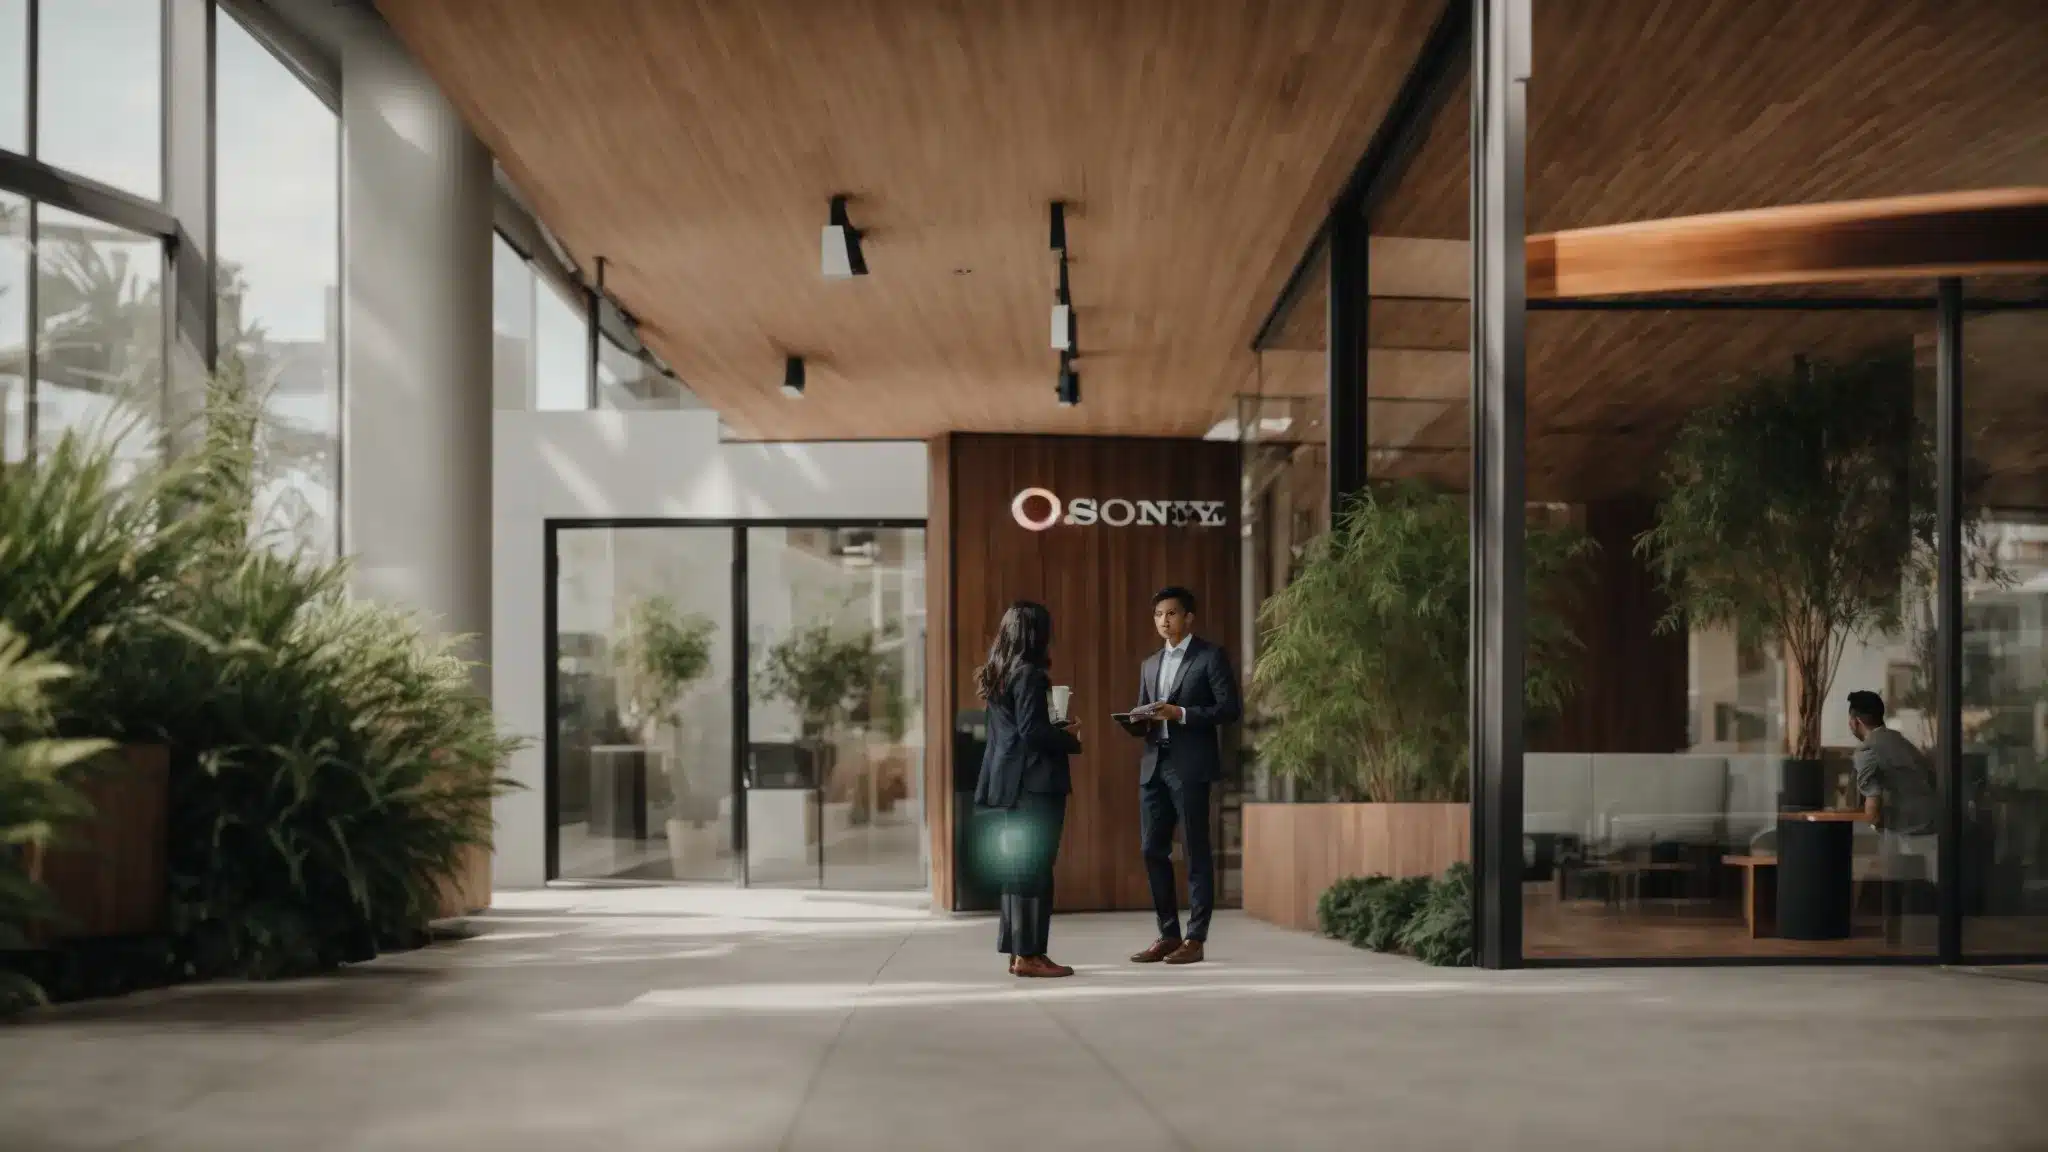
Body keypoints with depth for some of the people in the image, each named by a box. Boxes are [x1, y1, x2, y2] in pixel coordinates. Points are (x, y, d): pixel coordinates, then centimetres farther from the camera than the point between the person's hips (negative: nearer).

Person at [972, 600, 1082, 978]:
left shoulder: (997, 675, 13)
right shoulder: (1029, 674, -14)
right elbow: (1032, 732, -19)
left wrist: (1056, 729, 15)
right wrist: (1069, 736, -4)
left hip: (1009, 783, 9)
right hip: (1035, 783, -9)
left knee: (1017, 866, 12)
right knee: (1034, 868, -5)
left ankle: (1018, 950, 16)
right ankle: (1029, 954, -4)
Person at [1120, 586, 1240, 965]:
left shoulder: (1211, 657, 0)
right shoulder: (1150, 665, 20)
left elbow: (1230, 709, -8)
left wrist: (1181, 714, -17)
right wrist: (1137, 721, -2)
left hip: (1190, 766, -7)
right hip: (1153, 766, 7)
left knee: (1196, 851, -3)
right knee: (1153, 850, 5)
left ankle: (1195, 938, 1)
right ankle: (1168, 935, 13)